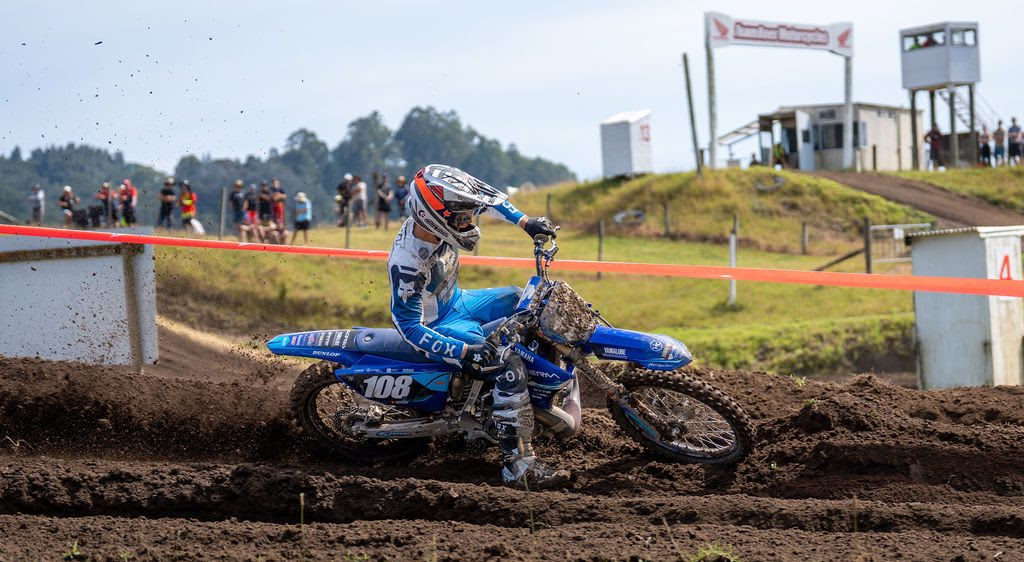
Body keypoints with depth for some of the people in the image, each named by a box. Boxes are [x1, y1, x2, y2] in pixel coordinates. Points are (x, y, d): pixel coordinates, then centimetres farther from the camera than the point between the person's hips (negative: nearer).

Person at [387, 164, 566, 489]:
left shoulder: (439, 219, -16)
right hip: (438, 324, -9)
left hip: (459, 301, 9)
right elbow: (409, 326, -32)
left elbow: (486, 197, 6)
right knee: (512, 364, -27)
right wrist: (463, 352, -38)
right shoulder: (408, 262, -37)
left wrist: (524, 221, -3)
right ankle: (517, 463, -28)